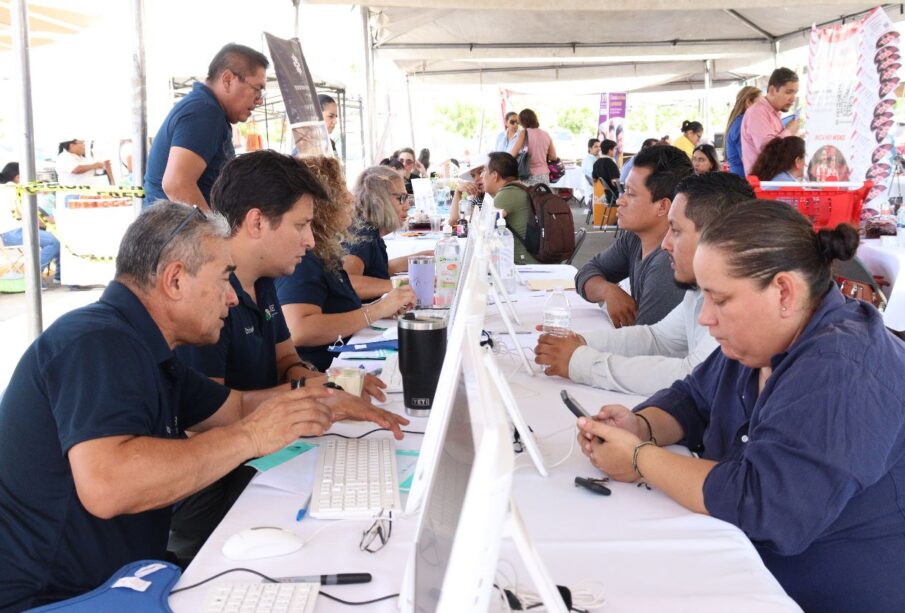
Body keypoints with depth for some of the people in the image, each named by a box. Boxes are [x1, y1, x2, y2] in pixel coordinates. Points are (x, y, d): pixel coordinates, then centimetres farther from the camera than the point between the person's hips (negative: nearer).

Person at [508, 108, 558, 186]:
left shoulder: (524, 133, -5)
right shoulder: (546, 135, 8)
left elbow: (513, 154, -13)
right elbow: (553, 157, 10)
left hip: (530, 176, -5)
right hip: (544, 176, 5)